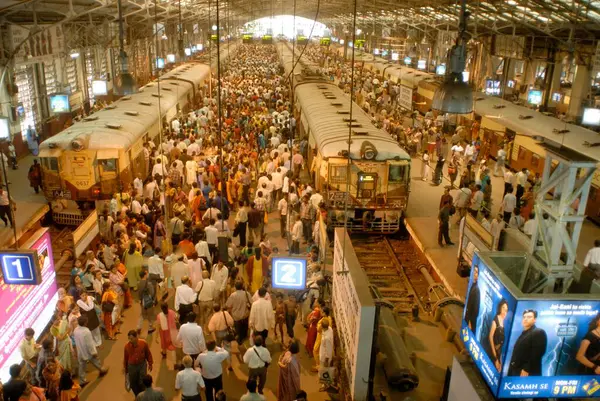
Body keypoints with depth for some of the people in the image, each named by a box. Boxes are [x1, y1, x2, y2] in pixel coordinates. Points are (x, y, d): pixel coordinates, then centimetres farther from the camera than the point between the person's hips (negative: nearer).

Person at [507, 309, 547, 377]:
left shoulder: (539, 332, -5)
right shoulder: (523, 333, 23)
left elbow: (537, 353, -16)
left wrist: (526, 369, -20)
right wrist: (512, 369, 13)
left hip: (529, 373, -9)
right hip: (516, 371, 9)